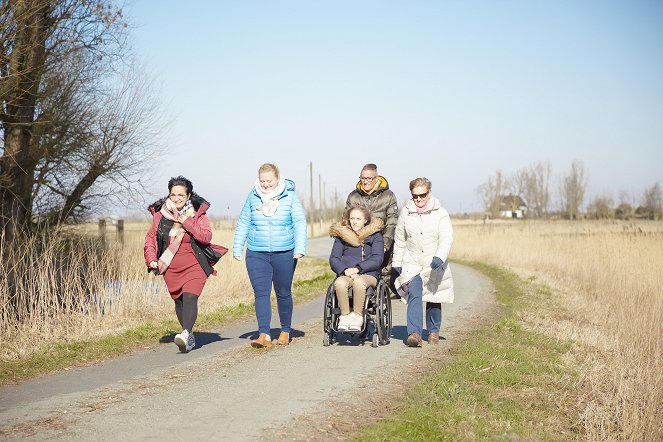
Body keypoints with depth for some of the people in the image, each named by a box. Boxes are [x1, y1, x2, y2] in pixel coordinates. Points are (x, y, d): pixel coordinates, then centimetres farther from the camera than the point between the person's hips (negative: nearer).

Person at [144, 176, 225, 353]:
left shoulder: (198, 212, -4)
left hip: (194, 266, -3)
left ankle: (185, 333, -33)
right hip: (171, 268, 4)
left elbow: (206, 237, -16)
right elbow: (150, 239, 11)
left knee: (190, 297, -21)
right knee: (178, 301, 10)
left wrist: (186, 221, -22)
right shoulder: (160, 214, 2)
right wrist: (151, 259, -4)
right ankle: (190, 338, 24)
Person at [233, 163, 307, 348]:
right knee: (261, 293, -8)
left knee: (283, 293, 9)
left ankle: (285, 331, 26)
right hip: (257, 255, 1)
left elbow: (299, 222, 0)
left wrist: (300, 248, -9)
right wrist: (237, 248, 10)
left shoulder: (289, 196, 0)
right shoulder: (252, 197, 5)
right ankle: (264, 335, -11)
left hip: (284, 254, -1)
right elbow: (243, 223, 13)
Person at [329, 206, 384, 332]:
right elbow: (333, 259, 8)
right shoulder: (341, 234, 16)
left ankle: (357, 317, -23)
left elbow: (377, 259, -3)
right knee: (339, 283, -34)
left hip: (368, 275, -2)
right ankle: (345, 316, -21)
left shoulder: (375, 235, 9)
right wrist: (345, 271, -12)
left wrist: (357, 268, -15)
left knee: (358, 282, -38)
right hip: (346, 275, 2)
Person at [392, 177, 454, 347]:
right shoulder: (405, 212, 3)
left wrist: (439, 258, -31)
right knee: (414, 295, -17)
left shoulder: (440, 213, -6)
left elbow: (446, 239, -15)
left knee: (433, 299, 10)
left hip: (434, 264, 0)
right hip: (412, 263, 1)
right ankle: (414, 333, -27)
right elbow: (399, 239, 13)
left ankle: (433, 331, 31)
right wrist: (397, 262, 13)